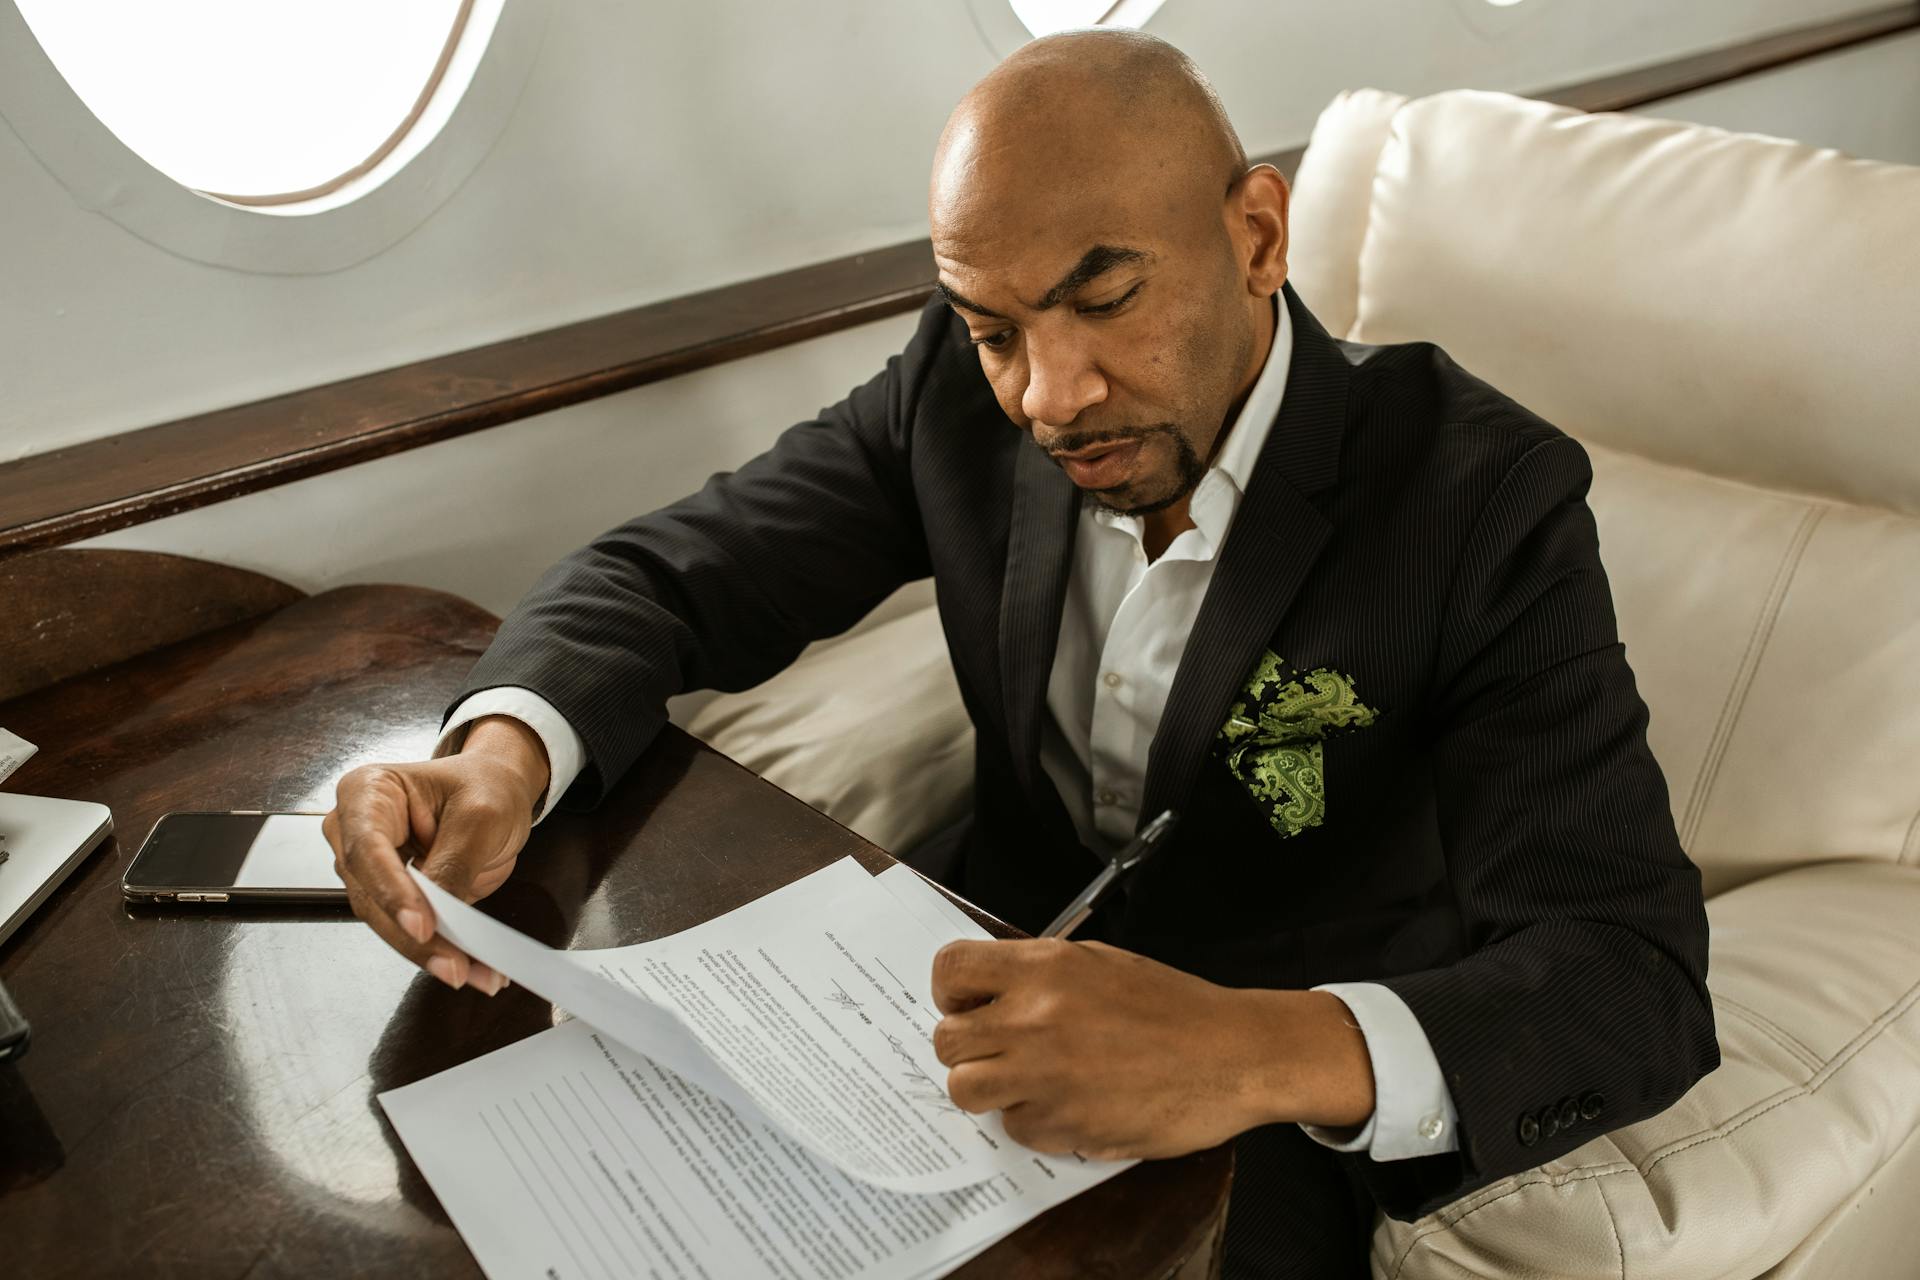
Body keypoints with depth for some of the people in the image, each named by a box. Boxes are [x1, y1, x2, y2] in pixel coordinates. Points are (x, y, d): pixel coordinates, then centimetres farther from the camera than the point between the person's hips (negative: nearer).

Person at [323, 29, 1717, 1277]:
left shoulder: (1483, 500, -22)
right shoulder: (962, 391, -9)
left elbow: (1639, 979, -26)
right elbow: (669, 573, -5)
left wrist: (1272, 1051, -47)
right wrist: (502, 754, -27)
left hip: (1265, 1107, -2)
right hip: (997, 963, 3)